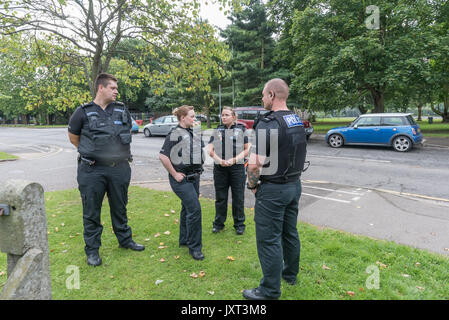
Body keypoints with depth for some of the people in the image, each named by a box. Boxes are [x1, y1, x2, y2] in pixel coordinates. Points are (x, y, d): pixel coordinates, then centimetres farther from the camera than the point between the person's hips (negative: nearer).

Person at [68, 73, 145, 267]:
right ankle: (92, 249, 23)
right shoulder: (83, 112, -4)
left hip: (120, 169, 3)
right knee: (91, 212, 7)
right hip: (92, 171, -3)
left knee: (120, 207, 17)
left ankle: (125, 240, 34)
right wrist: (90, 152, 7)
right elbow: (73, 137, 8)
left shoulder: (122, 110, 7)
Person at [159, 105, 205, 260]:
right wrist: (174, 174, -16)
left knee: (188, 208, 17)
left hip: (194, 176, 8)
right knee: (194, 208, -12)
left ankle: (184, 239, 33)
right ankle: (194, 247, 1)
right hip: (181, 178, -8)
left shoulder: (194, 133, 11)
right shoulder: (175, 134, -13)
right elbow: (163, 156, -20)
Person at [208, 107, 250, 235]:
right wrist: (219, 160, -12)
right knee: (220, 197, 10)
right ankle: (218, 223, 25)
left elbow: (247, 149, 2)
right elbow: (210, 150, 5)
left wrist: (234, 159, -12)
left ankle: (239, 224, 20)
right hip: (220, 168, 2)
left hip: (237, 168, -2)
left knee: (238, 198, 5)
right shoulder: (217, 131, 11)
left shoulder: (241, 130, 4)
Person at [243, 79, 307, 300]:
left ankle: (270, 291, 16)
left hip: (272, 190, -9)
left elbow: (255, 165, -25)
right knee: (290, 232, 22)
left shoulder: (268, 124, -21)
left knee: (269, 240, 3)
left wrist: (252, 185, -8)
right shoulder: (298, 122, 8)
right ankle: (290, 273, 41)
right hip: (294, 185, 9)